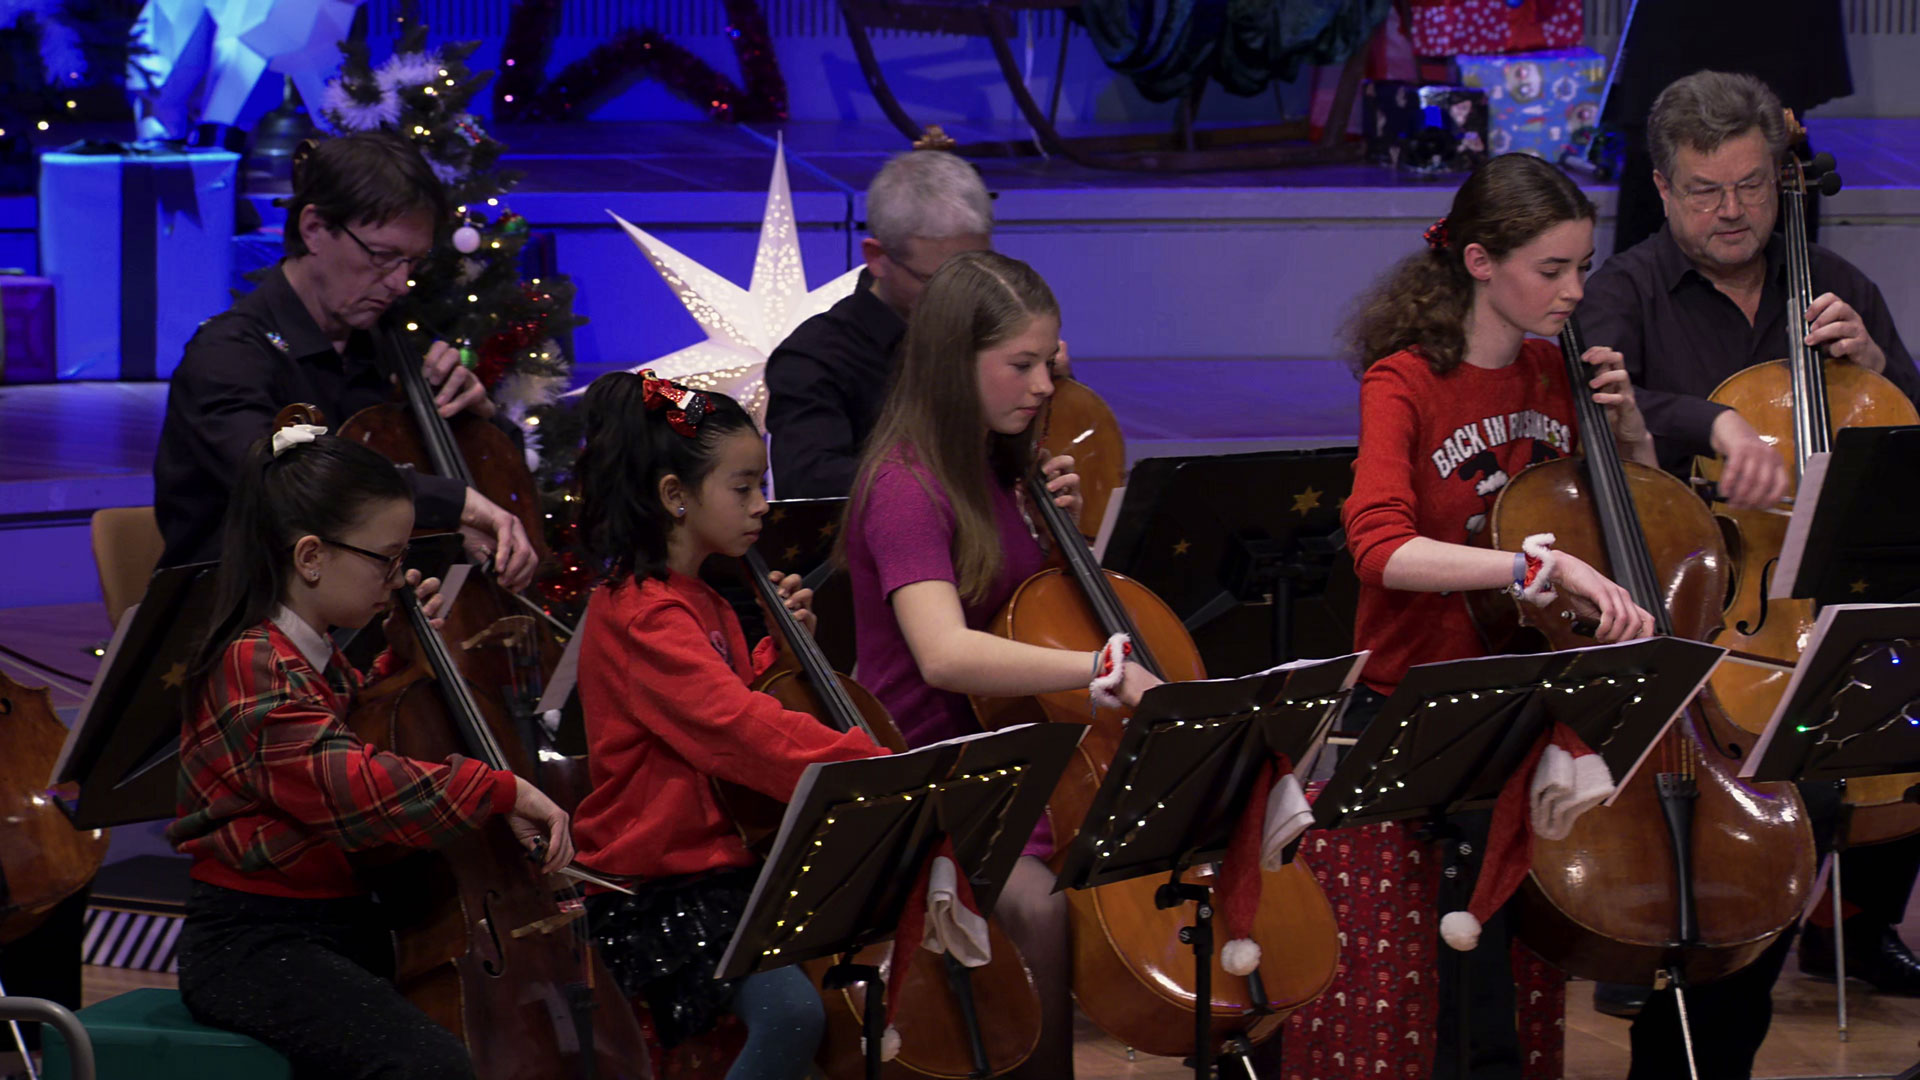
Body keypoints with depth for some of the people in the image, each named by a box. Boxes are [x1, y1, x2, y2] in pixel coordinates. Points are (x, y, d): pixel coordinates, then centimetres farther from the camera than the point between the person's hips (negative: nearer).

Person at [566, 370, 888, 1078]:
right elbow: (743, 734, -27)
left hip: (724, 857, 10)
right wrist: (883, 771, -31)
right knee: (789, 1010, -30)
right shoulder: (644, 616, -15)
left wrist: (784, 643, 11)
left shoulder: (699, 602, 17)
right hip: (657, 894, -10)